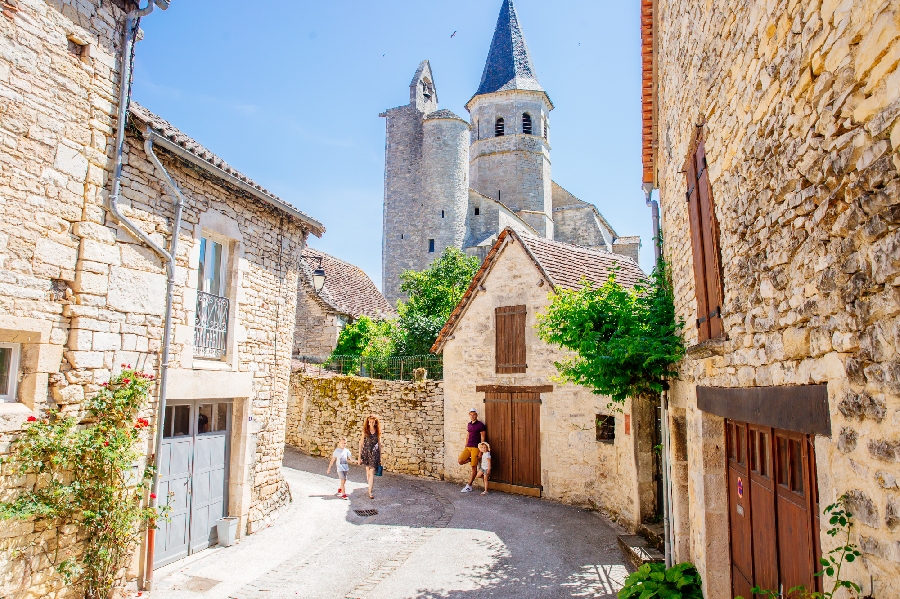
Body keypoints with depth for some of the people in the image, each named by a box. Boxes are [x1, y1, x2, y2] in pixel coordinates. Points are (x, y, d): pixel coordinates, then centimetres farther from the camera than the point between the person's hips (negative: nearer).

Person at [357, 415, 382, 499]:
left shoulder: (377, 432, 0)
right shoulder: (365, 432, -2)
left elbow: (379, 444, 7)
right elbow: (361, 444, -1)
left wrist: (380, 456, 7)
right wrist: (359, 457, -4)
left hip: (374, 453, -1)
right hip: (366, 452, 1)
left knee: (372, 472, -8)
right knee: (368, 471, 14)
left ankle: (370, 492, -8)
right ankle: (370, 486, 34)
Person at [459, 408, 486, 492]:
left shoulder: (480, 425, -7)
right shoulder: (469, 424, 14)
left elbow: (483, 439, -8)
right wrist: (465, 446, 17)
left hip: (475, 448, -6)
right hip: (468, 447, 6)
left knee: (474, 467, -4)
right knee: (461, 461, -13)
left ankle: (469, 486, 3)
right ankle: (472, 460, 14)